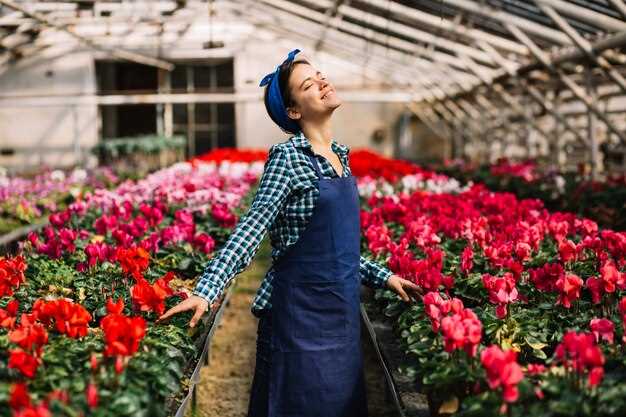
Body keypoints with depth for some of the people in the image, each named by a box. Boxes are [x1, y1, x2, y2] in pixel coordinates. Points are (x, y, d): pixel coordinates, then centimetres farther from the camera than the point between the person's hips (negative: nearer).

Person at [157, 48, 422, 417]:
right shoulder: (288, 158, -12)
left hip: (343, 309, 7)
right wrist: (208, 289, -32)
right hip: (302, 311, -7)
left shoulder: (341, 155, 10)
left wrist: (384, 276, 19)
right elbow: (252, 228, -22)